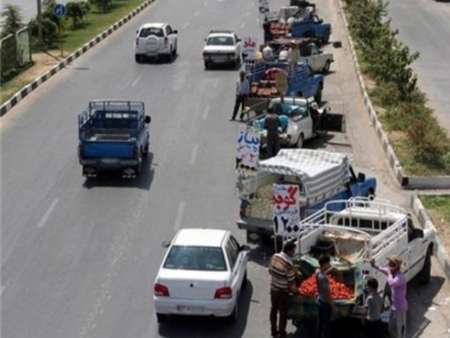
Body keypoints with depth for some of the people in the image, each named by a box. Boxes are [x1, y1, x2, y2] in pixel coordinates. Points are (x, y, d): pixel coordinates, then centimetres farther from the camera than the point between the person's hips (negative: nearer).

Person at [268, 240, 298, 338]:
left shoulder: (275, 257, -7)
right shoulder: (288, 263, -26)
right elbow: (291, 281, -20)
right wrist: (294, 290, -2)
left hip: (273, 288, 6)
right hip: (283, 291, -6)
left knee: (273, 309, 20)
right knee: (283, 313, 10)